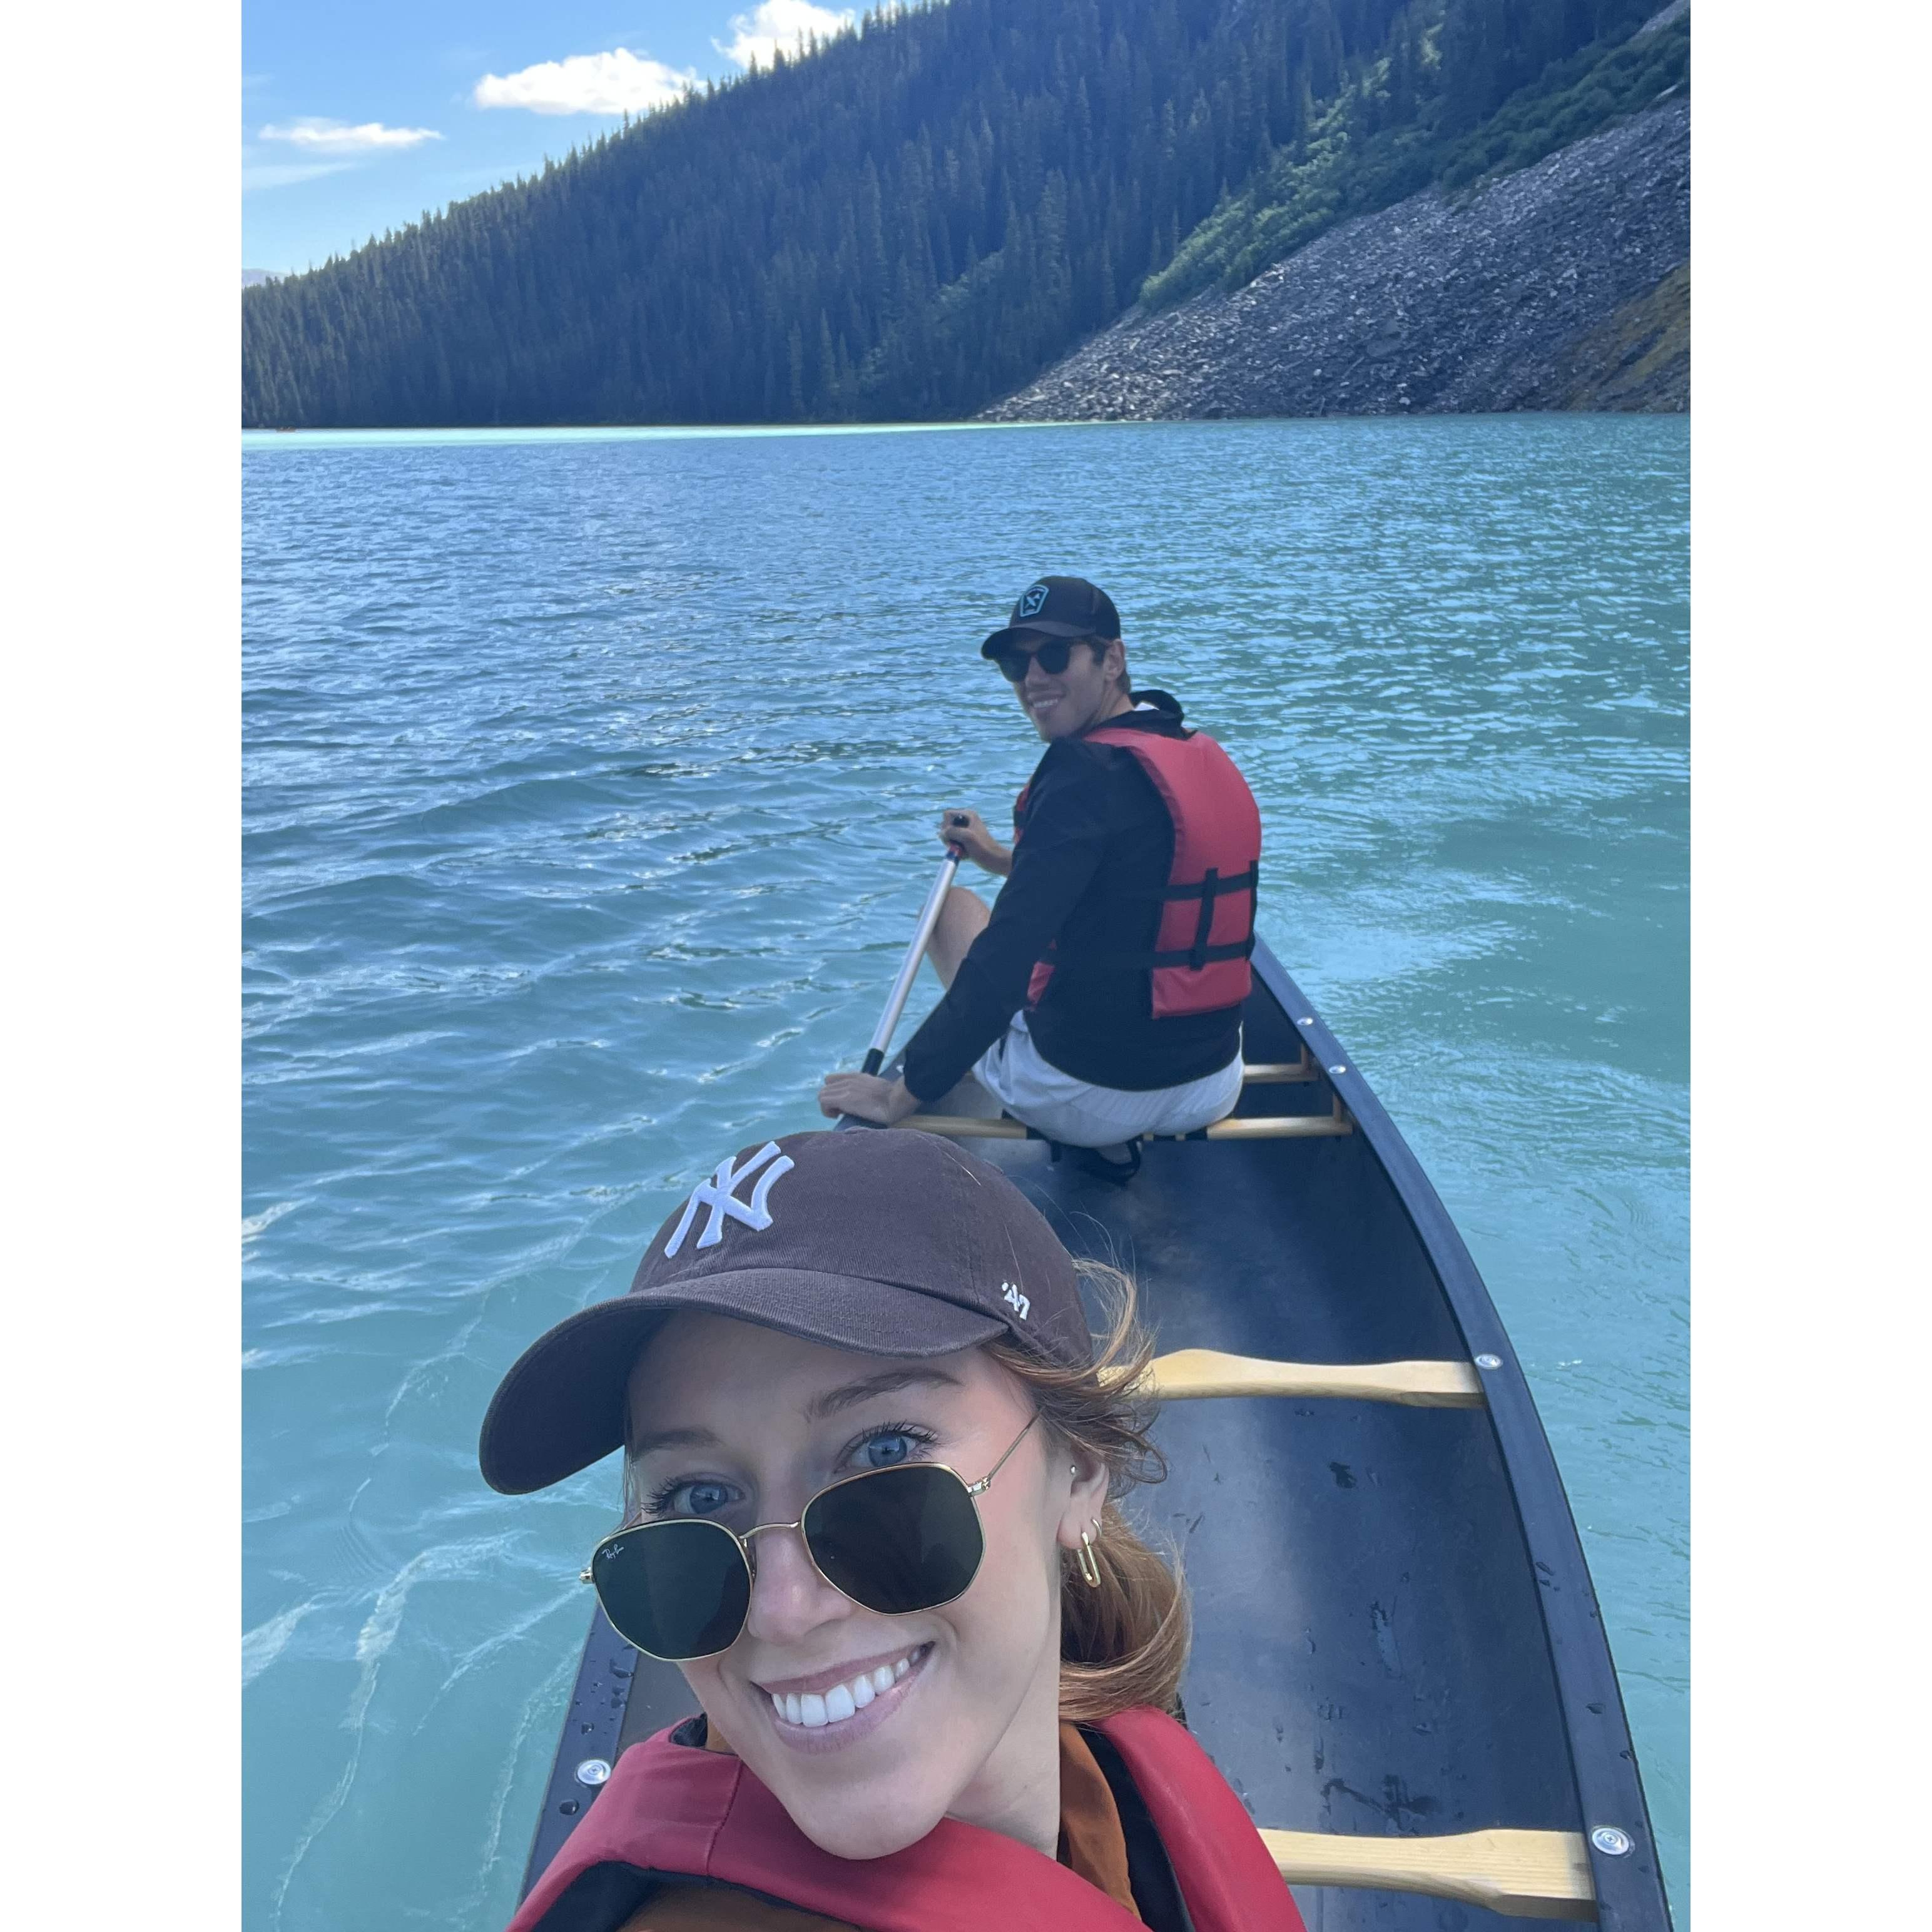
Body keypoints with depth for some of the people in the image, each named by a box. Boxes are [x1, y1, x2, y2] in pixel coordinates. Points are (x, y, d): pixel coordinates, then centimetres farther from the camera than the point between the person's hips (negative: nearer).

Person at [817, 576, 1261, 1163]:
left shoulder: (1088, 773, -20)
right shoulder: (1210, 759, 5)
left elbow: (1005, 958, -27)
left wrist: (901, 1096, -21)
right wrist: (1004, 859, 25)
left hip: (1088, 1099, -7)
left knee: (953, 905, 15)